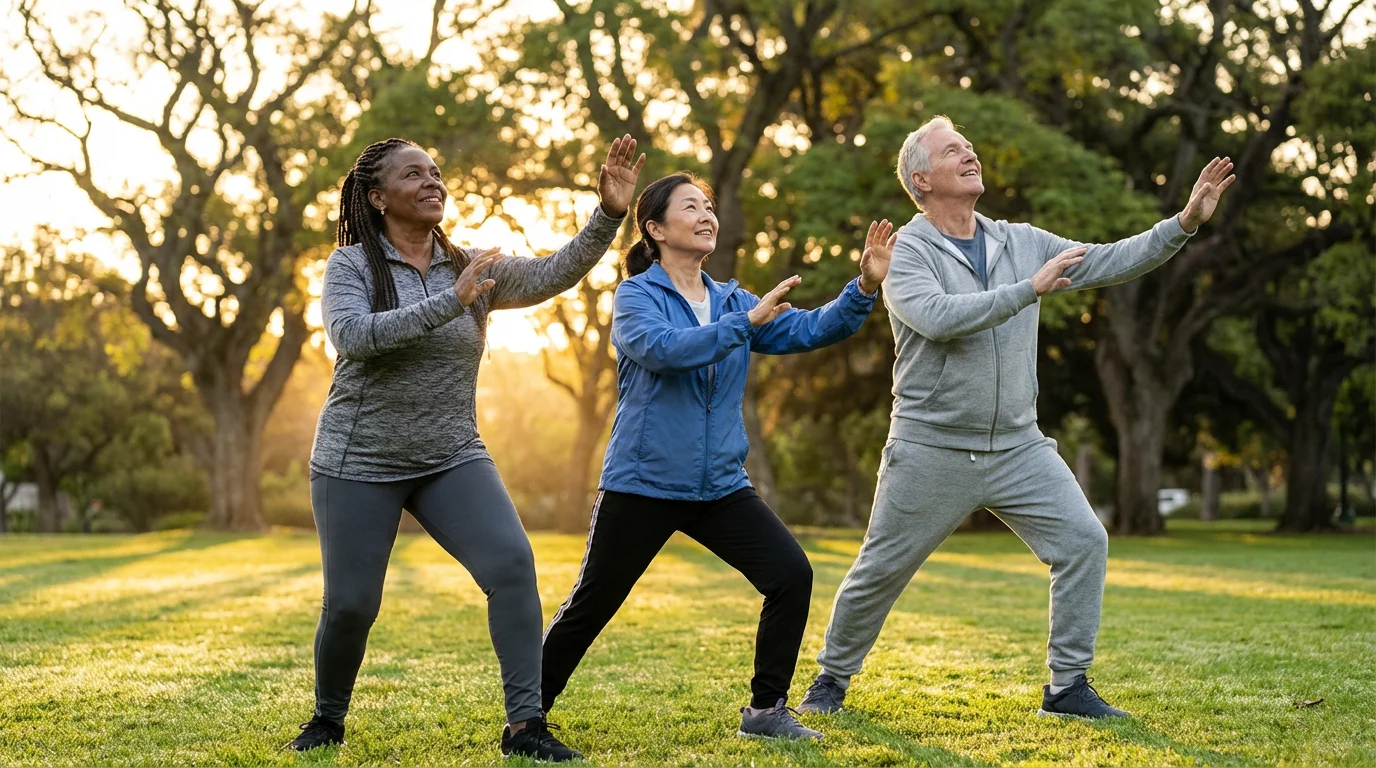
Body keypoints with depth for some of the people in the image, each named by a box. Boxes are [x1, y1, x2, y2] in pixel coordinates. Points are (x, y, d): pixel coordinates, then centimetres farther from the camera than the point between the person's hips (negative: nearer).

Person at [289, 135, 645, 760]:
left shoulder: (475, 268, 3)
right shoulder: (350, 265, -6)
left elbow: (552, 275, -11)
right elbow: (352, 335, -24)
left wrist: (608, 215, -26)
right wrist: (449, 303, -29)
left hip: (452, 458, 3)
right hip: (359, 463, -3)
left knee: (513, 566, -17)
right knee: (350, 605, 0)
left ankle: (525, 726, -12)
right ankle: (328, 720, 28)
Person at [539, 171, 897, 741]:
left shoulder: (732, 301, 9)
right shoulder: (636, 296, -6)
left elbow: (810, 330, 0)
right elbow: (663, 349, -26)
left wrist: (865, 286, -15)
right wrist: (747, 321, -30)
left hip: (720, 485, 5)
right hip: (643, 482, -4)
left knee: (792, 575, -9)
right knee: (589, 607, 3)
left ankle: (766, 710, 5)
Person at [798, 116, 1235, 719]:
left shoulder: (1021, 242, 8)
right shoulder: (906, 252, -7)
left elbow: (1108, 263, 3)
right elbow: (939, 317, -26)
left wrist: (1186, 222, -7)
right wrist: (1031, 289, -25)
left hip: (1018, 448, 4)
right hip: (932, 451, -4)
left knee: (1083, 541, -7)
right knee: (879, 572, 4)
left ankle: (1067, 687, 3)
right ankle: (832, 679, 25)